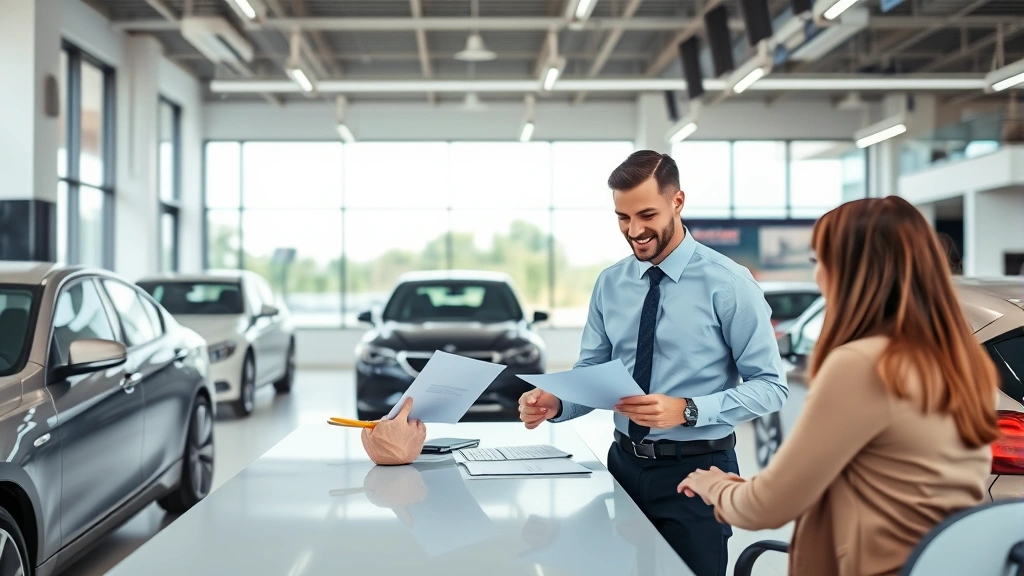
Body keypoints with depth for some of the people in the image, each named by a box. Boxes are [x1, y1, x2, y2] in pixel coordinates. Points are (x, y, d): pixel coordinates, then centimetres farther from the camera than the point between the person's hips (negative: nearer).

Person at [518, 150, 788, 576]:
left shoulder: (728, 283, -11)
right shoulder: (609, 284, 3)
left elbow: (770, 386, -13)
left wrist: (686, 410, -26)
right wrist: (555, 403, -16)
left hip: (696, 472, -4)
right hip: (624, 464, 4)